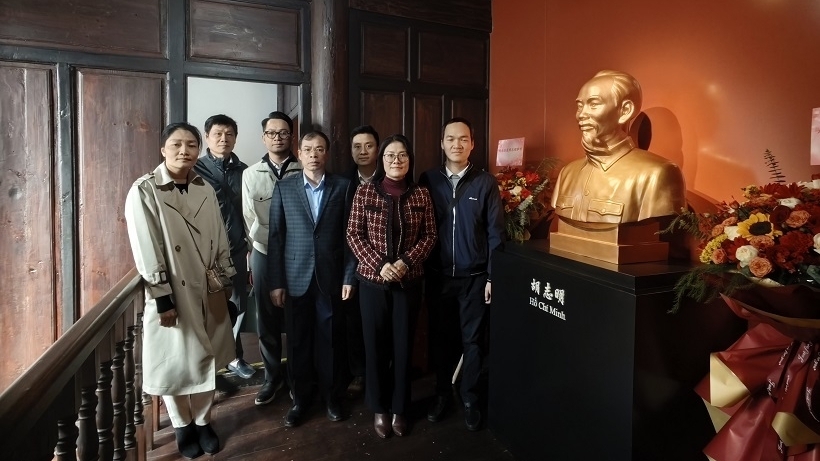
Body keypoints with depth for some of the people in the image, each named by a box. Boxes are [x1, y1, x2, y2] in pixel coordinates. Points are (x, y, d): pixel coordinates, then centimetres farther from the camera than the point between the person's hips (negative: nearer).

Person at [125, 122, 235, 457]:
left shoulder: (206, 190, 3)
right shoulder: (144, 191, -12)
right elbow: (146, 251, -14)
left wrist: (227, 278, 8)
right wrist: (163, 300, -15)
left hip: (208, 292, 4)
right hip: (172, 295, -4)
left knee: (205, 358, 15)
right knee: (175, 361, 11)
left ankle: (203, 421, 35)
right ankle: (182, 426, 34)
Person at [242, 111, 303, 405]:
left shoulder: (303, 172, -3)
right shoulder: (250, 174, 3)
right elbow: (251, 223, 3)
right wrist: (278, 243, -4)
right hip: (264, 254, 2)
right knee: (267, 319, 10)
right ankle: (273, 376, 27)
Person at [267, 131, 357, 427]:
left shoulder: (344, 187, 3)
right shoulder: (283, 188, 4)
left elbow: (350, 235, 1)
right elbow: (275, 237, 2)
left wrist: (349, 277, -3)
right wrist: (276, 281, -2)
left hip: (331, 277, -1)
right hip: (296, 277, 1)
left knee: (331, 340, 9)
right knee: (298, 342, 10)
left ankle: (332, 397, 28)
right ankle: (300, 399, 28)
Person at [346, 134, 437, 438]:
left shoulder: (421, 194, 1)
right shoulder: (365, 192, -3)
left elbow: (430, 235, 2)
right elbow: (354, 235, -3)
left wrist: (406, 262, -13)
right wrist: (379, 264, -15)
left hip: (409, 281, 1)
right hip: (372, 280, -1)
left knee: (403, 345, 10)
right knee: (376, 344, 9)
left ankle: (399, 408, 29)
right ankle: (379, 408, 29)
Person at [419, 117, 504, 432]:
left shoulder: (486, 183, -2)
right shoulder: (428, 180, 2)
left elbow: (495, 232, -2)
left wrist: (492, 276, -5)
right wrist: (420, 270, -1)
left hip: (474, 277, -1)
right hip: (437, 275, 1)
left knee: (473, 340, 9)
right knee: (440, 337, 12)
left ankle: (470, 399, 27)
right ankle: (442, 393, 31)